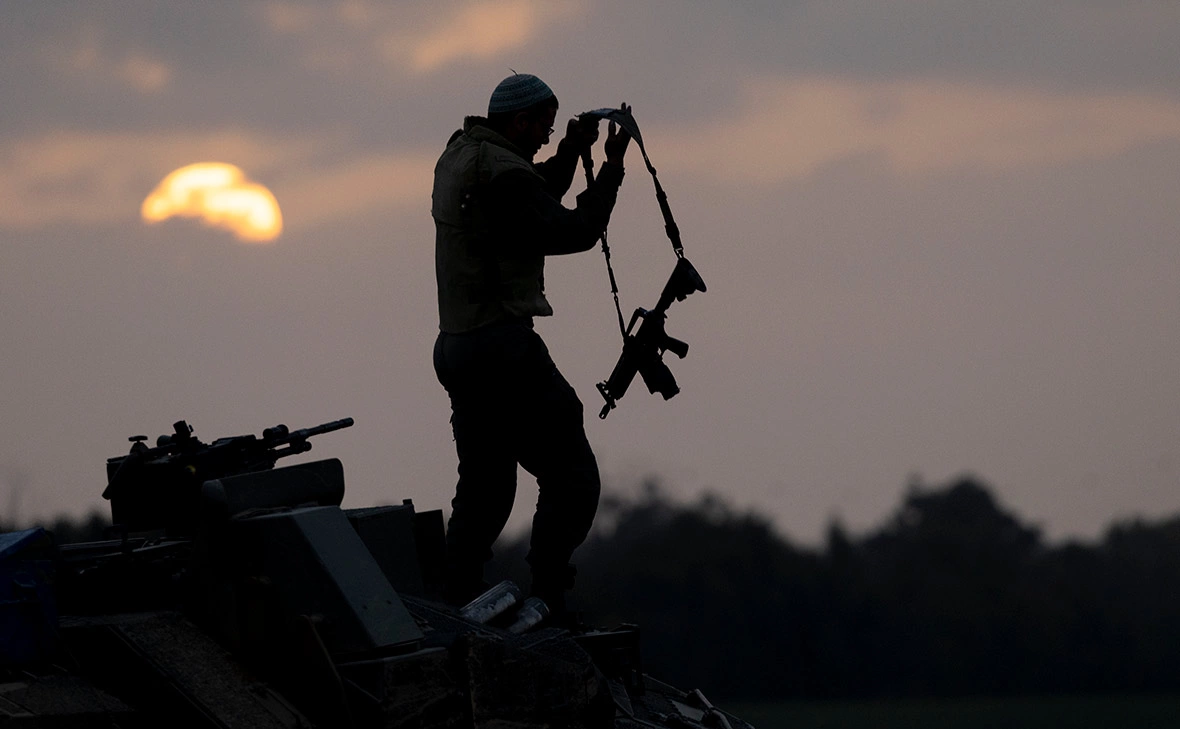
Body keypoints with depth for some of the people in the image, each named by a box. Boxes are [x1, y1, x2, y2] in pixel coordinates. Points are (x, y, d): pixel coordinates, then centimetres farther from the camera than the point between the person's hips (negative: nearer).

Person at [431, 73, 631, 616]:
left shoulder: (459, 158, 14)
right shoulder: (500, 172, -15)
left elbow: (536, 202, 28)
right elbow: (574, 232, -12)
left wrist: (570, 154, 17)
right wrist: (612, 168, -2)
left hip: (456, 348, 10)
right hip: (502, 347, -10)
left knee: (485, 485, 17)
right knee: (571, 478, -6)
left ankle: (457, 606, 13)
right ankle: (544, 604, -13)